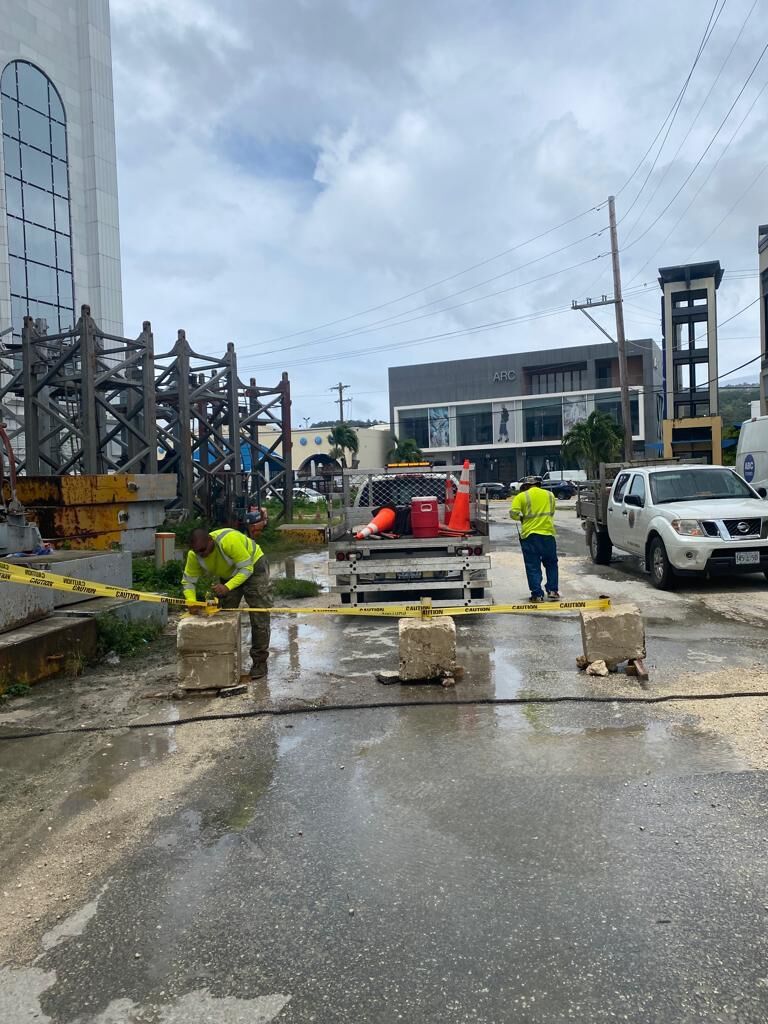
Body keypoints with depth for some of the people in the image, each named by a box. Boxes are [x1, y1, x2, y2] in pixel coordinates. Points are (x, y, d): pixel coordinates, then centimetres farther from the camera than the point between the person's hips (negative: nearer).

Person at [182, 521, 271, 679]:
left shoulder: (229, 540, -39)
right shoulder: (194, 556, -21)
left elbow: (246, 568, -34)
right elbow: (188, 581, -11)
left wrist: (227, 587, -45)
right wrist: (191, 601, -29)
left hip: (253, 567, -5)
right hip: (228, 574, 6)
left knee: (259, 618, -7)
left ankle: (259, 662, 2)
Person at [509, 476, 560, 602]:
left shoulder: (522, 496, -1)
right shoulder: (549, 495, 11)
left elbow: (513, 513, -10)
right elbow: (551, 513, 19)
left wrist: (521, 518, 9)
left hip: (529, 535, -2)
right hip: (548, 534, 3)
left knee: (533, 567, 4)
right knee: (551, 564, 17)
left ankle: (537, 594, 2)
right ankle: (552, 591, 14)